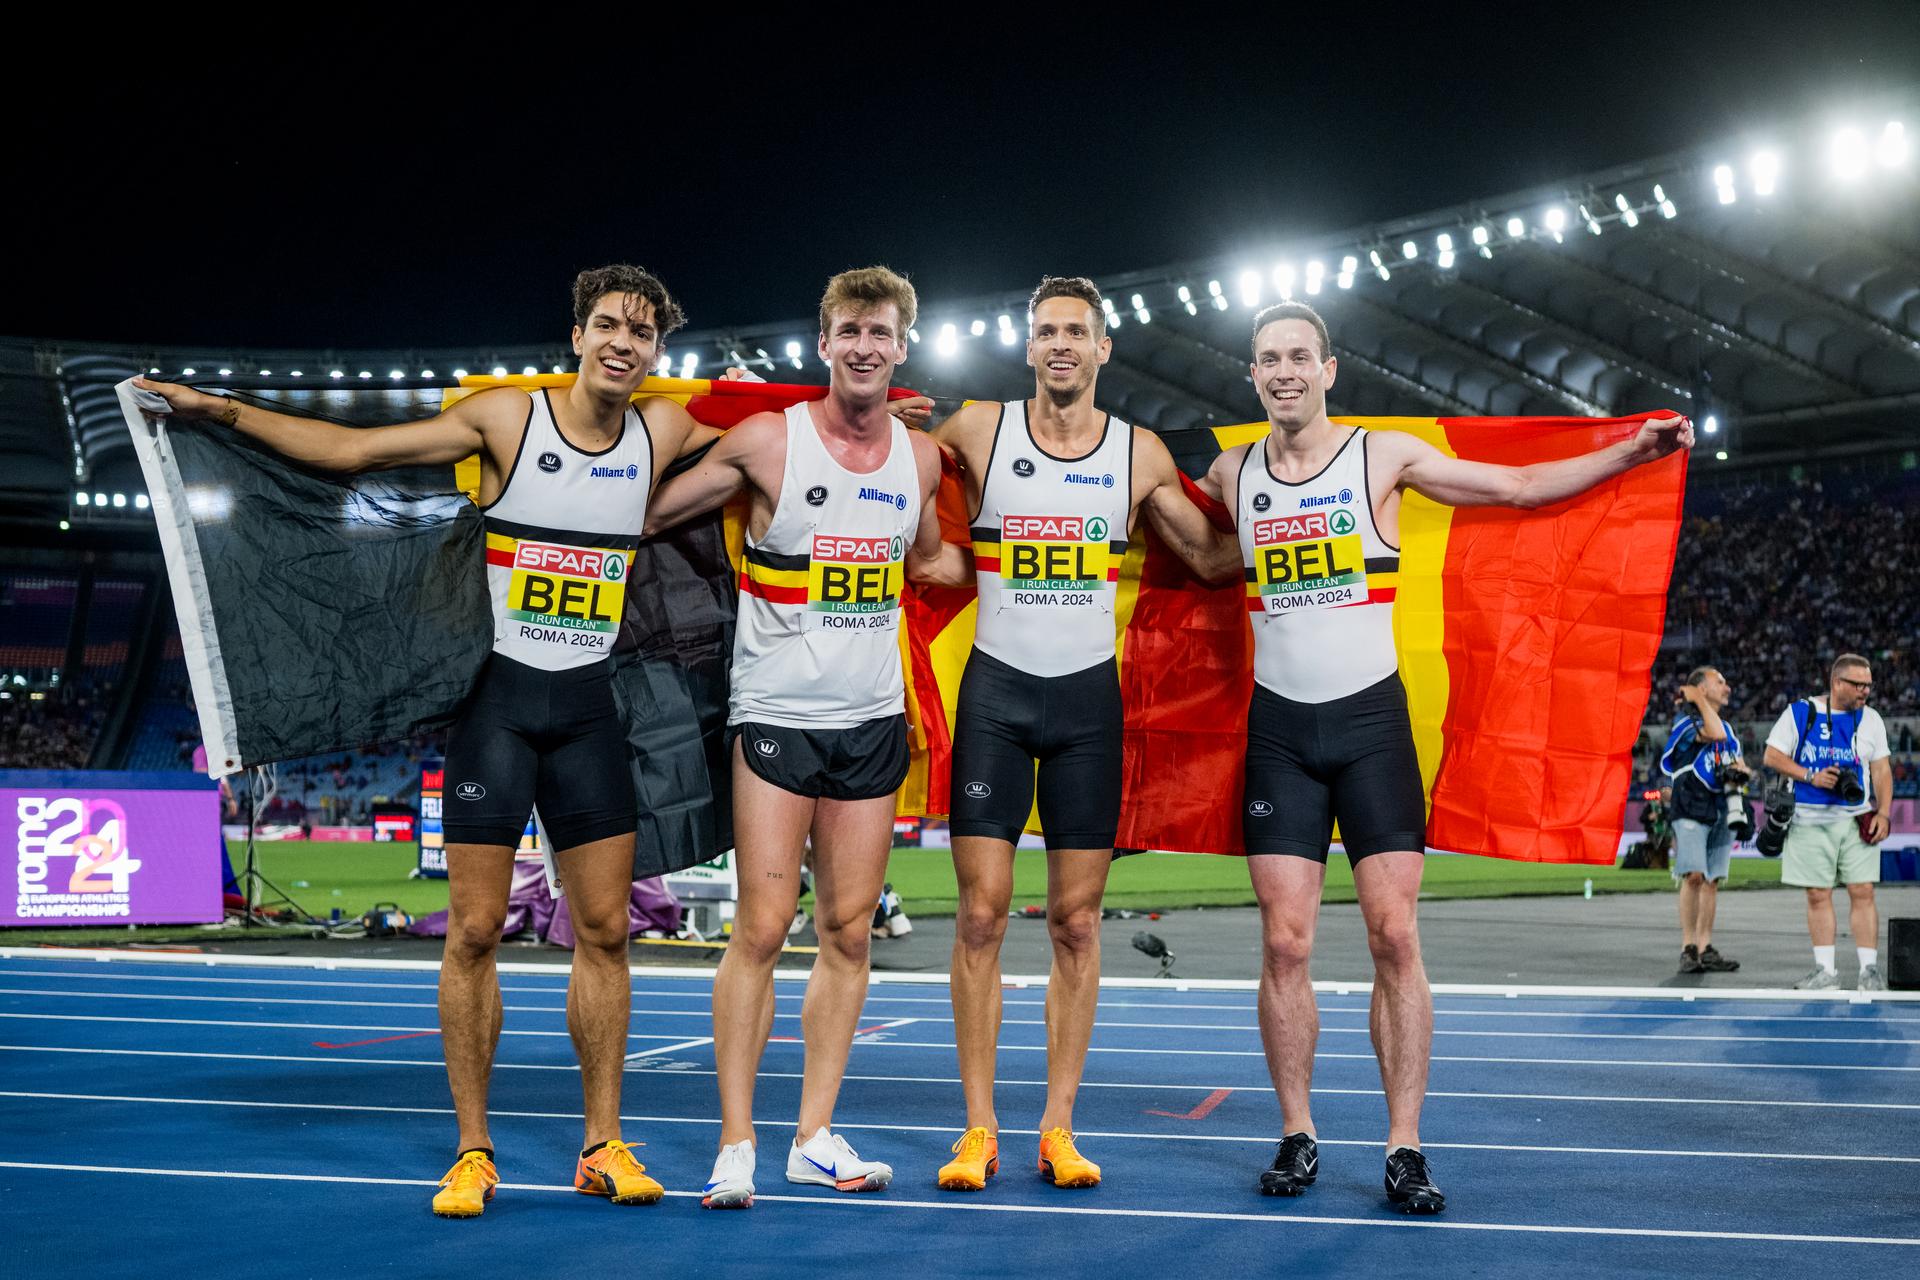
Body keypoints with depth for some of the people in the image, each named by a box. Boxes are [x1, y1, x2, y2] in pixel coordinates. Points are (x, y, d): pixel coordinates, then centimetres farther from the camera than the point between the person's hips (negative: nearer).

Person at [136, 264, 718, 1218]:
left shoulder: (663, 430, 3)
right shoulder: (507, 418, -5)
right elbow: (348, 449, -2)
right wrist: (218, 408, -4)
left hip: (587, 707, 3)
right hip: (498, 696, -3)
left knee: (604, 931, 4)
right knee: (474, 931, -2)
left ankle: (602, 1147, 14)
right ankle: (472, 1152, 8)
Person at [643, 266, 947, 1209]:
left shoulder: (921, 456, 6)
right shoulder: (766, 442, -7)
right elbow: (648, 512, 1)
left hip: (873, 718, 4)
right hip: (776, 712, -4)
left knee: (849, 932, 5)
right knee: (761, 928, -7)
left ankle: (816, 1137, 14)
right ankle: (735, 1144, 2)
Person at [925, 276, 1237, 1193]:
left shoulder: (1141, 455, 5)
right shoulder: (977, 431, 1)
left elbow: (1213, 557, 15)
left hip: (1089, 694, 1)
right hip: (996, 688, -1)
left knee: (1076, 920, 2)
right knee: (982, 913, -4)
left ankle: (1058, 1129, 9)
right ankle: (979, 1129, 3)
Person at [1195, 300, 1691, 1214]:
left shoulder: (1384, 456, 0)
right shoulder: (1228, 476, 6)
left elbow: (1523, 486, 2)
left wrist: (1631, 452, -9)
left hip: (1372, 721, -1)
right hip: (1278, 731, 2)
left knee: (1395, 938, -6)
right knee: (1284, 944, -1)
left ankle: (1405, 1148, 0)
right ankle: (1298, 1138, 10)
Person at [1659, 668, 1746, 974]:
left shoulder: (1728, 729, 22)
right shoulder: (1686, 721, -4)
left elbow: (1739, 763, 27)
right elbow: (1714, 733, -22)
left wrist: (1740, 771, 3)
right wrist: (1699, 701, -9)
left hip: (1720, 811, 7)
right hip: (1691, 808, -7)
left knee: (1712, 880, 5)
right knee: (1694, 876, -15)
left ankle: (1705, 948, 7)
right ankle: (1688, 947, -12)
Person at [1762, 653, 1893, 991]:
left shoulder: (1870, 719, 8)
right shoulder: (1800, 713, 1)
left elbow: (1882, 769, 9)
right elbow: (1772, 756, 0)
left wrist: (1884, 812, -4)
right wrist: (1811, 777, -12)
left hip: (1857, 820, 1)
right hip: (1810, 820, -1)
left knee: (1862, 891, -5)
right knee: (1818, 895, 1)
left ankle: (1870, 969, 0)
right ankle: (1825, 970, 8)